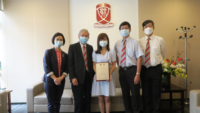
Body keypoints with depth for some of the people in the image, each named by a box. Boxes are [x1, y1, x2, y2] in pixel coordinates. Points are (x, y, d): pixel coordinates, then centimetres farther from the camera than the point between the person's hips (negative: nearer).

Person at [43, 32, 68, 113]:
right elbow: (46, 67, -9)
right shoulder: (48, 52, 0)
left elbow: (66, 69, 5)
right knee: (51, 103, 0)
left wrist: (60, 78, -11)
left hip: (61, 81, 3)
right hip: (50, 81, -3)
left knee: (57, 102, 8)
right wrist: (55, 78, -15)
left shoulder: (65, 55, 10)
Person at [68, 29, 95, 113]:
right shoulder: (73, 47, -2)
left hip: (89, 77, 4)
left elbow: (91, 61, 14)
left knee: (88, 99, 11)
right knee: (78, 100, 3)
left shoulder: (90, 47, 11)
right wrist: (73, 77, -13)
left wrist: (93, 74, 5)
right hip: (78, 77, -4)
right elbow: (70, 63, -6)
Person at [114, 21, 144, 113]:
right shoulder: (117, 44, 6)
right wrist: (119, 66, 10)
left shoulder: (134, 42, -8)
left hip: (132, 70, -4)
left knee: (135, 93, 6)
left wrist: (137, 74, -17)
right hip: (122, 70, 4)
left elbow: (139, 58, -12)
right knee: (125, 93, 15)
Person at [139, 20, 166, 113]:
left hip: (156, 69, -1)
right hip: (144, 69, 1)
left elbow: (163, 54, 12)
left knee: (156, 92, 9)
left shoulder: (160, 40, -2)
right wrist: (142, 63, 11)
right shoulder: (140, 41, 0)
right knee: (146, 92, 12)